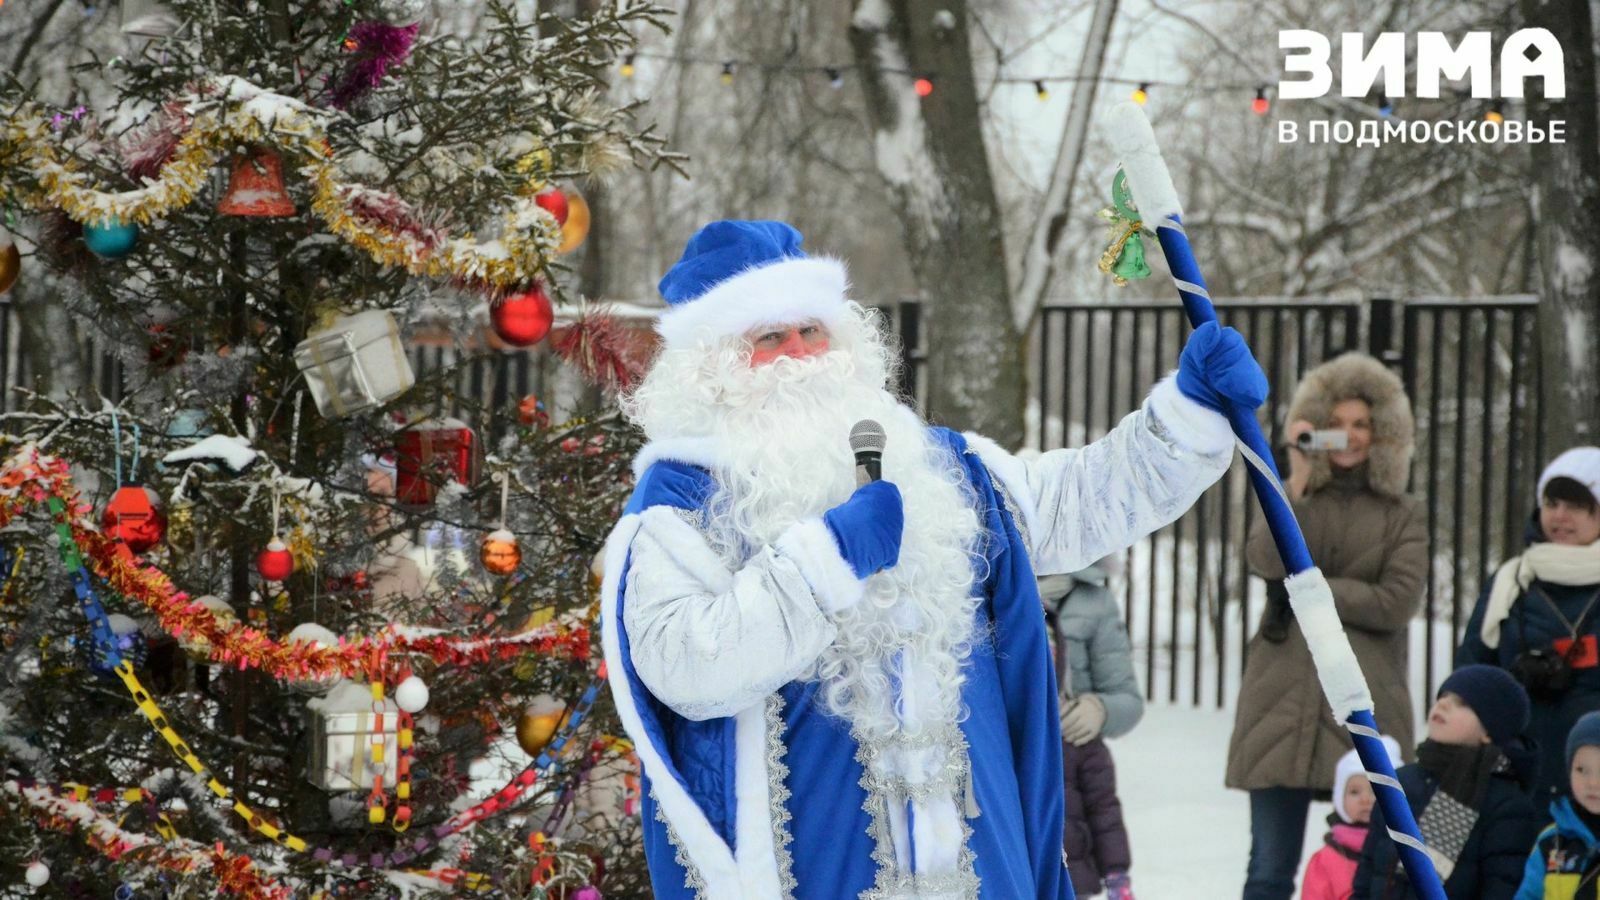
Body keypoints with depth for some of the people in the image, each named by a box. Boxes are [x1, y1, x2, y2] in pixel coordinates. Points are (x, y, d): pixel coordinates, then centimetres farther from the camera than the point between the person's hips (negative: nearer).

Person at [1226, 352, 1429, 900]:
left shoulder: (1402, 516, 10)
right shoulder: (1289, 498, 13)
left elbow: (1397, 602, -6)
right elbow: (1267, 560, -8)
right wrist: (1299, 479, -13)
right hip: (1284, 704, 1)